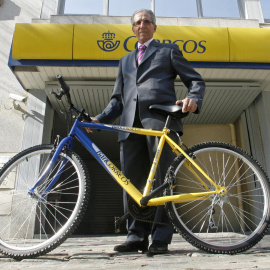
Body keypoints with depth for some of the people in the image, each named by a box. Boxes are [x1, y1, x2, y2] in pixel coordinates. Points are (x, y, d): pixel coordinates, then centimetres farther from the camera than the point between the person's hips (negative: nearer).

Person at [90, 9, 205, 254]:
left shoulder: (169, 50, 22)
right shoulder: (126, 60, 33)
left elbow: (196, 80, 13)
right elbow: (118, 98, 26)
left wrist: (193, 99, -11)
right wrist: (100, 119, 9)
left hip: (161, 118, -4)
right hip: (131, 123, 4)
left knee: (163, 180, -7)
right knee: (131, 181, -1)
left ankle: (161, 237, 1)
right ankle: (136, 236, 7)